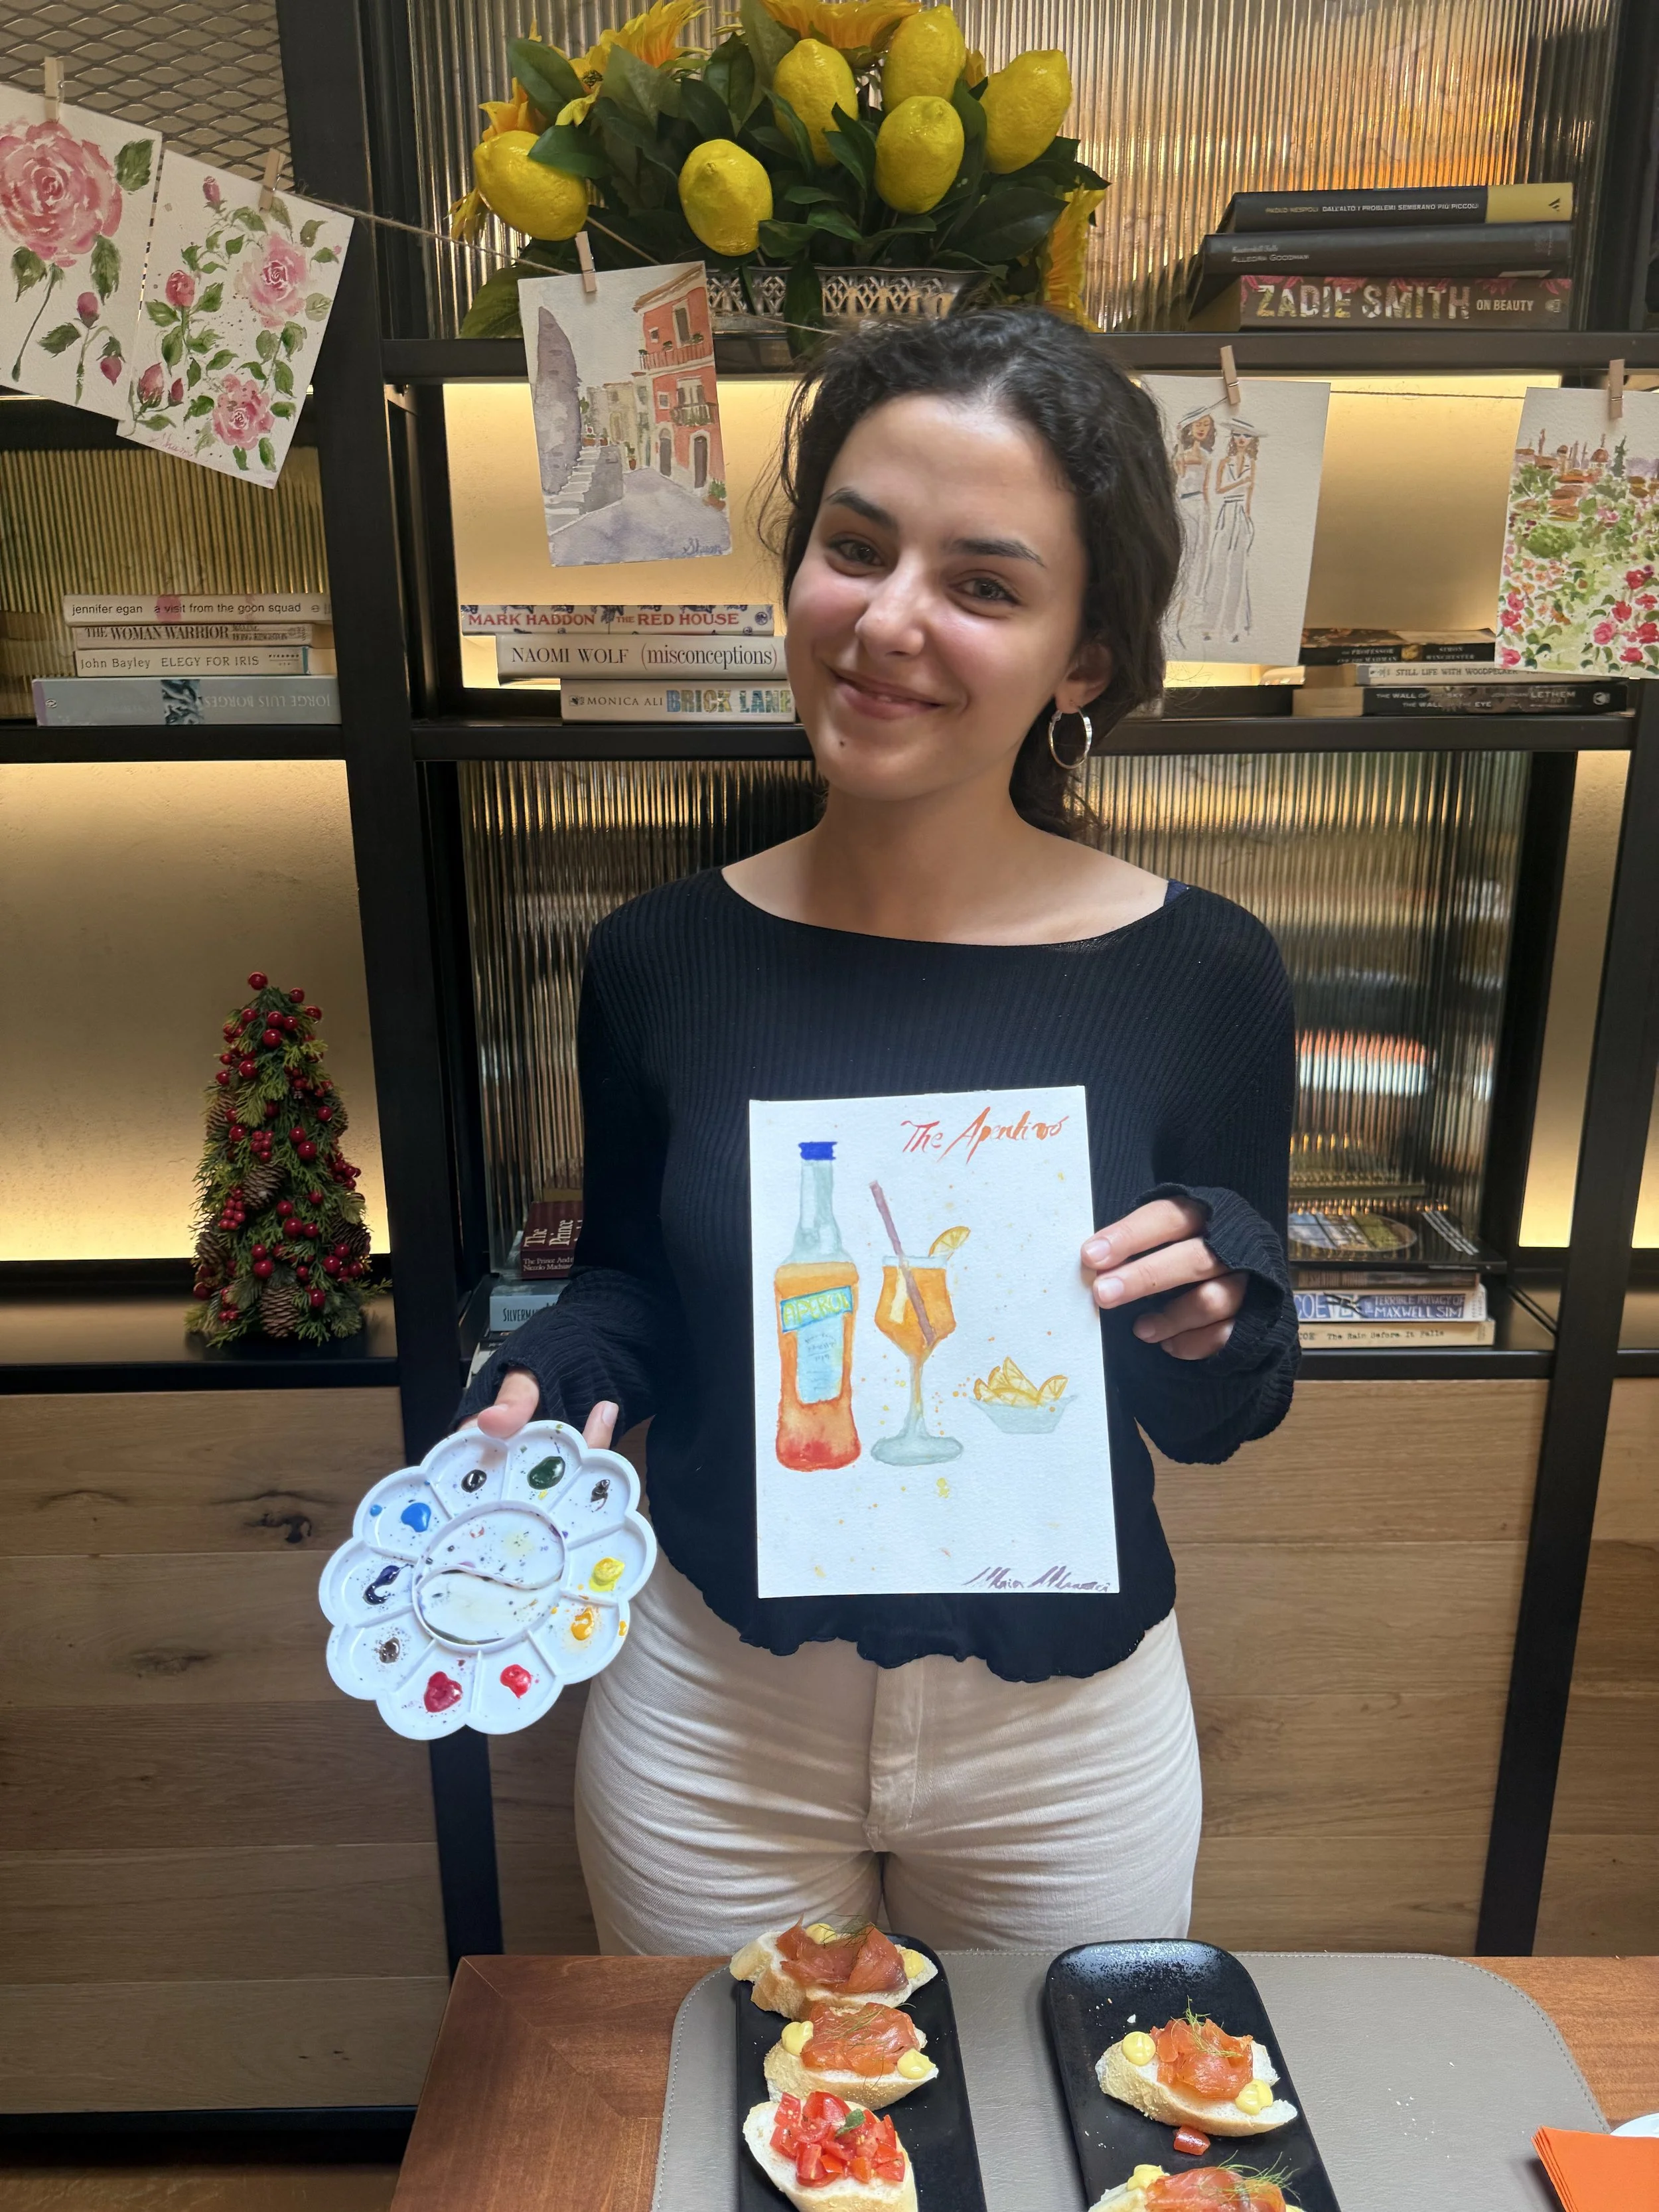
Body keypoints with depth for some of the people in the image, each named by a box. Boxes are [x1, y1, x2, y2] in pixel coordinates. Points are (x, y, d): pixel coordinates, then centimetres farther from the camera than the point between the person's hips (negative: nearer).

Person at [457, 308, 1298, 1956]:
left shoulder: (1199, 976, -15)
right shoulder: (663, 959, -12)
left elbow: (1213, 1425, -5)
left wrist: (1214, 1311, -26)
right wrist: (542, 1394, -17)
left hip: (1066, 1737, 0)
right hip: (708, 1713, 1)